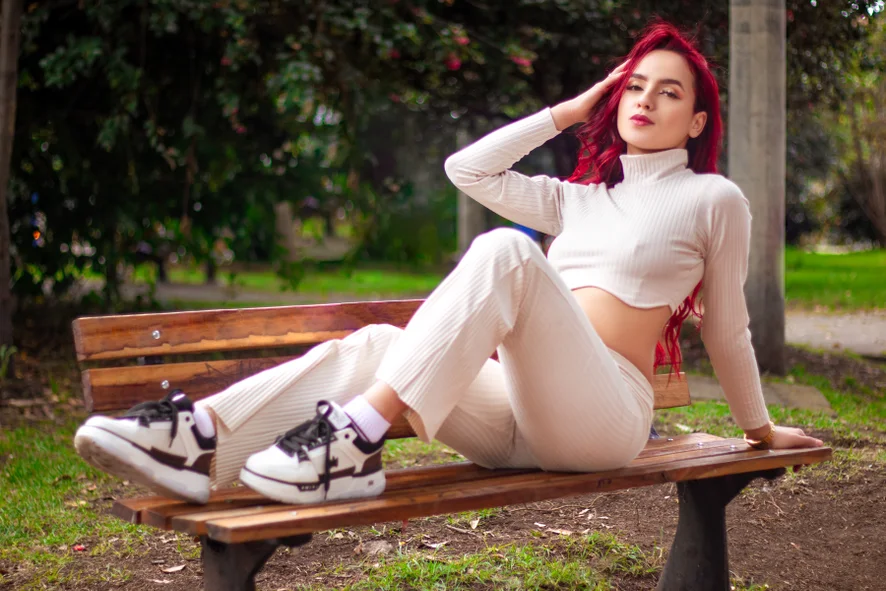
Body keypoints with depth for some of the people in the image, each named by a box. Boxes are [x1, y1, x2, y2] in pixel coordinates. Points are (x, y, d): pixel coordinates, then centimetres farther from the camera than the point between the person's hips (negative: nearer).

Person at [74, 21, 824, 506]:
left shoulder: (713, 199, 11)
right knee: (375, 344, -22)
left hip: (604, 415, -6)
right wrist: (572, 110, 24)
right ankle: (203, 442, -42)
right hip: (518, 412, 6)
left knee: (505, 249, -31)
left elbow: (727, 327, 17)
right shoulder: (579, 198, 26)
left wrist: (760, 427, 24)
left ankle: (357, 441, -44)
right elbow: (468, 168, 20)